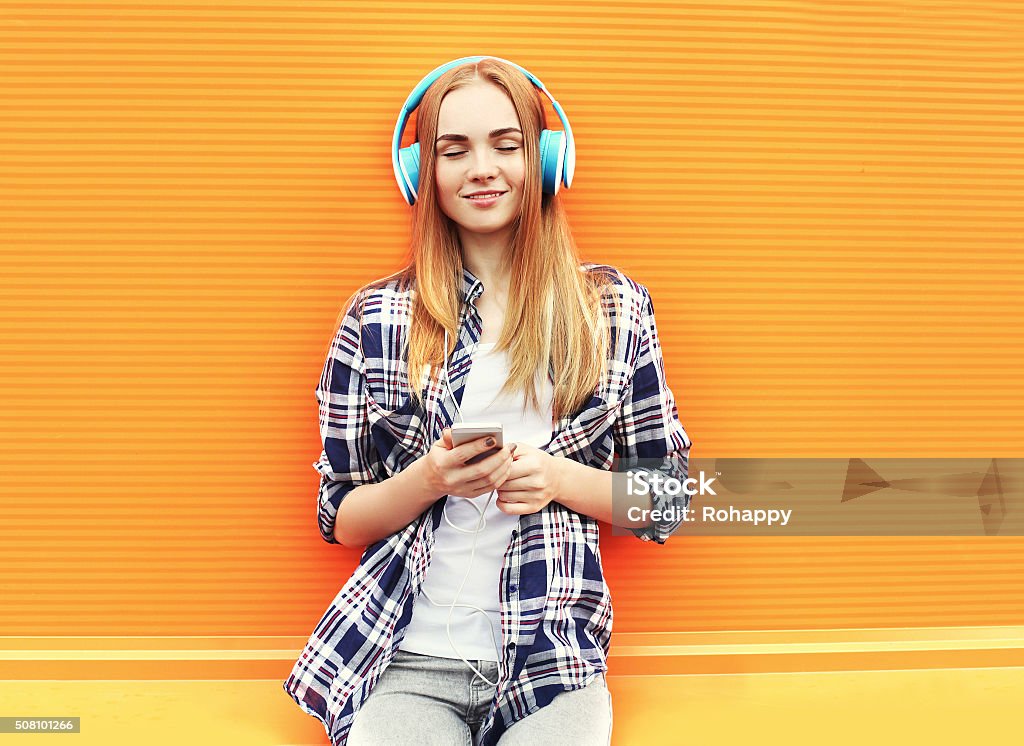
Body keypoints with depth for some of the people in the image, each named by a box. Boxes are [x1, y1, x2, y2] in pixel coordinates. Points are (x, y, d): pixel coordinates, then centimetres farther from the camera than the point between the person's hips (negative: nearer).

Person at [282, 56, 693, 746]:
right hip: (408, 657, 0)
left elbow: (666, 505, 8)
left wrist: (560, 478, -10)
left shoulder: (614, 309, 5)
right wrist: (431, 478, -12)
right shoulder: (376, 318, 5)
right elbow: (338, 519, 7)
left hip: (552, 663, 1)